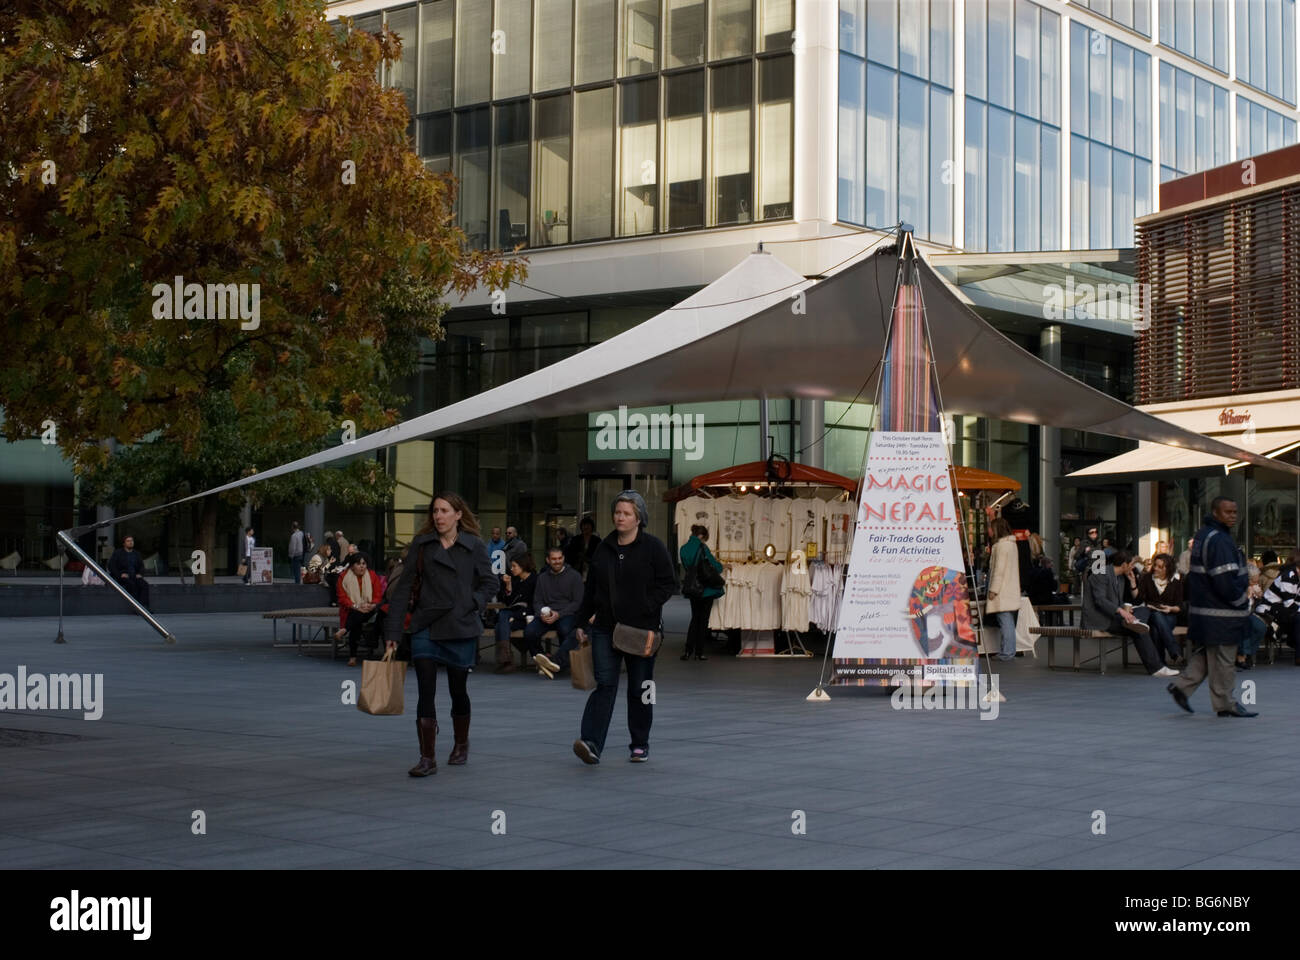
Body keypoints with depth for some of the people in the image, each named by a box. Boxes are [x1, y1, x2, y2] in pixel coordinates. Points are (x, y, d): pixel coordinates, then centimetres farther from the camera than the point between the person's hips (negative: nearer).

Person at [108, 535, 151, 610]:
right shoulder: (117, 553, 7)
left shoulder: (136, 554, 20)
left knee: (144, 584, -27)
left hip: (134, 576, 4)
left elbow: (141, 566, 21)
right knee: (132, 584, -36)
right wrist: (120, 574, -15)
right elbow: (111, 566, 0)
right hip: (122, 578, -4)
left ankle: (144, 606, -37)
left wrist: (140, 574, -2)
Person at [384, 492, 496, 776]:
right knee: (426, 692, -7)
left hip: (461, 628, 0)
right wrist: (392, 630, -2)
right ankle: (427, 758, -4)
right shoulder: (421, 545, 2)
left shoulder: (474, 546, 0)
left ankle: (461, 744, 36)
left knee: (458, 690, 12)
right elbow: (403, 587, 2)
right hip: (425, 627, 0)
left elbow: (489, 583, 7)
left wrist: (473, 604, -11)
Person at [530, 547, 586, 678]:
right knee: (529, 631, -26)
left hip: (567, 614, -3)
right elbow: (537, 601, 18)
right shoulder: (542, 577, 20)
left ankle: (557, 661, -50)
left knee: (565, 630, -39)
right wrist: (542, 613, -7)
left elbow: (577, 602, 1)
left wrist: (558, 614, -12)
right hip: (547, 616, 4)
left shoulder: (574, 576, 7)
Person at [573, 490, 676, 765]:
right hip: (606, 627, 3)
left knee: (639, 688, 8)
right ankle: (592, 744, -18)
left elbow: (668, 584, -5)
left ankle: (640, 745, 21)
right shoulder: (604, 548, 11)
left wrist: (646, 609, -15)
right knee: (605, 684, -8)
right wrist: (582, 621, 14)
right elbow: (591, 587, 16)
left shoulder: (653, 547, -3)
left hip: (641, 629, -3)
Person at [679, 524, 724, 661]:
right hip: (706, 590, -5)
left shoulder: (683, 549, 1)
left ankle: (688, 651, 9)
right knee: (703, 620, 5)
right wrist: (719, 564, 10)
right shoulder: (702, 548, -17)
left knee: (695, 618, 16)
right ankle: (699, 652, 8)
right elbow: (716, 567, -14)